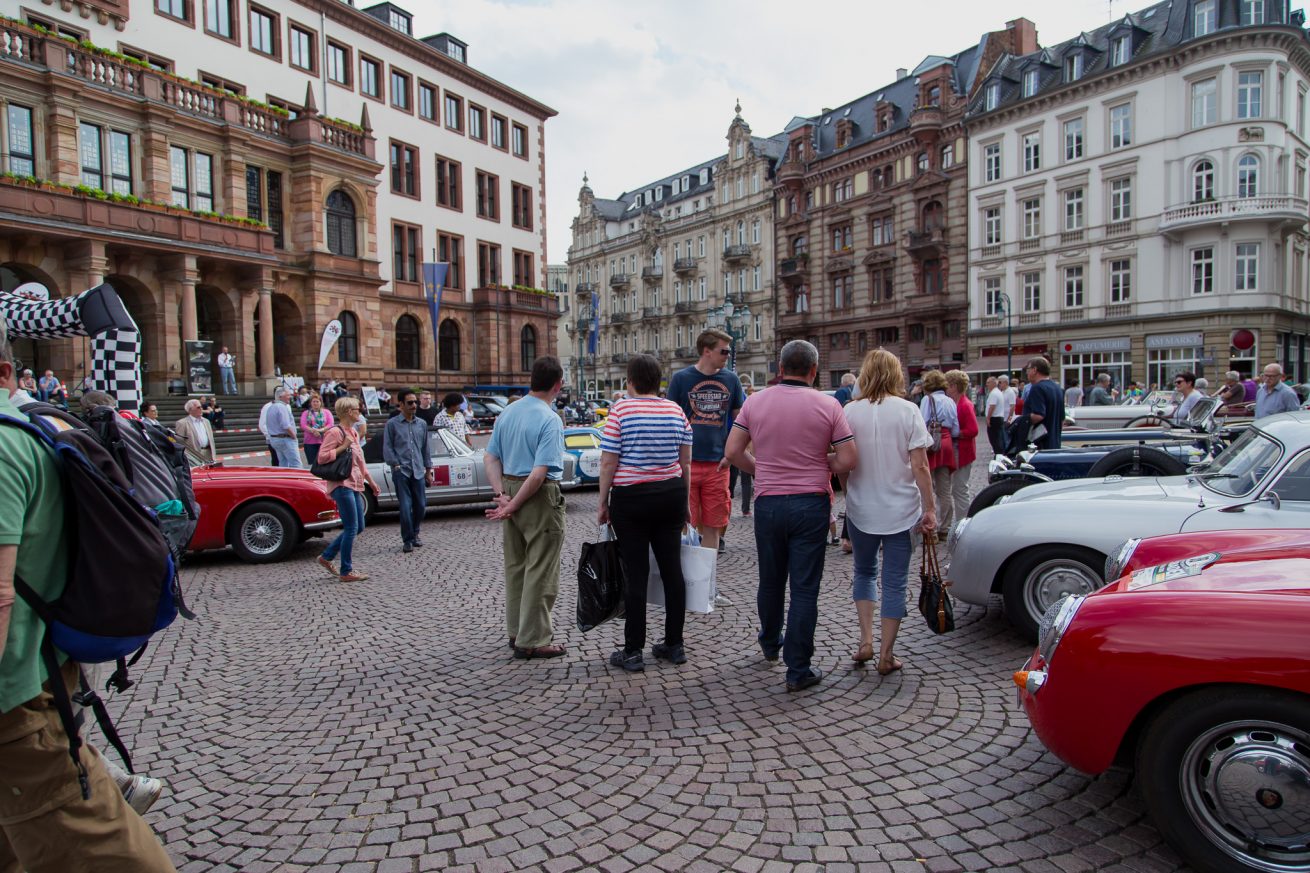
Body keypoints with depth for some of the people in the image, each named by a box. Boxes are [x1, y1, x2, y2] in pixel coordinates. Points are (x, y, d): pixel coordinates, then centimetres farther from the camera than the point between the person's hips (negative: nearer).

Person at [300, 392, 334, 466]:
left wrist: (321, 430, -17)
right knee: (312, 463, -3)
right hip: (310, 442, 1)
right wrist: (313, 431, -17)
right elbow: (303, 425, 0)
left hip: (323, 441, -1)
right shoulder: (306, 413, 14)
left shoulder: (326, 412, 12)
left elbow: (331, 424, -1)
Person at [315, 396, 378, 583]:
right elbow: (322, 457, -18)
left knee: (358, 527, 12)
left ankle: (326, 557, 24)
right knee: (351, 528, -5)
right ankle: (346, 572, 5)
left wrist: (370, 481, 22)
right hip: (343, 486, -9)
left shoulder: (352, 432, 15)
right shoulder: (335, 432, -12)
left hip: (354, 486, 9)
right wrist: (343, 446, -20)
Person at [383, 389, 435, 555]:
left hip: (418, 471, 4)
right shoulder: (392, 424, 1)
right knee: (406, 506, -6)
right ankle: (407, 540, 4)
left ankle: (415, 534, 27)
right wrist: (396, 465, -9)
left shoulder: (422, 424, 12)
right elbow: (387, 448, 1)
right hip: (401, 471, -4)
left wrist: (428, 470, 14)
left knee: (421, 505, 6)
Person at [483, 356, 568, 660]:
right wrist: (512, 506, -16)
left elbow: (490, 458, 6)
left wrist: (502, 495, 0)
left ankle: (517, 631, 30)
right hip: (540, 497, -8)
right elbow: (540, 472, -23)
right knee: (540, 571, 2)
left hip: (510, 488, 8)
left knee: (515, 566, 17)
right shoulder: (550, 420, -17)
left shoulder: (507, 413, 6)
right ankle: (533, 640, 9)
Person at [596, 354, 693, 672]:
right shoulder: (676, 410, 5)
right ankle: (674, 645, 18)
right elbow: (685, 462, 7)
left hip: (631, 500, -4)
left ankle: (633, 651, 7)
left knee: (636, 574, 0)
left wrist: (603, 504, -1)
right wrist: (684, 501, 16)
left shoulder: (620, 410, -8)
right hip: (671, 497, 4)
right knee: (672, 569, 9)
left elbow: (608, 462, -10)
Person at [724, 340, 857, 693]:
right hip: (810, 504, -2)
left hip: (768, 502, 2)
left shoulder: (755, 402, -1)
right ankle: (798, 670, 7)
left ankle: (771, 643, 41)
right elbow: (848, 459, -8)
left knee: (770, 581, 19)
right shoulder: (828, 406, -6)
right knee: (804, 588, 2)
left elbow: (733, 451, -2)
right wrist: (819, 465, 11)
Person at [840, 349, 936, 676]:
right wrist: (929, 508, -2)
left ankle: (865, 640, 13)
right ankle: (886, 654, 14)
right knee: (895, 581, 8)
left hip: (861, 510, 1)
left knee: (863, 571, 21)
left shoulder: (850, 412, -4)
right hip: (901, 510, -1)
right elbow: (920, 467, -10)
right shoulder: (908, 411, -8)